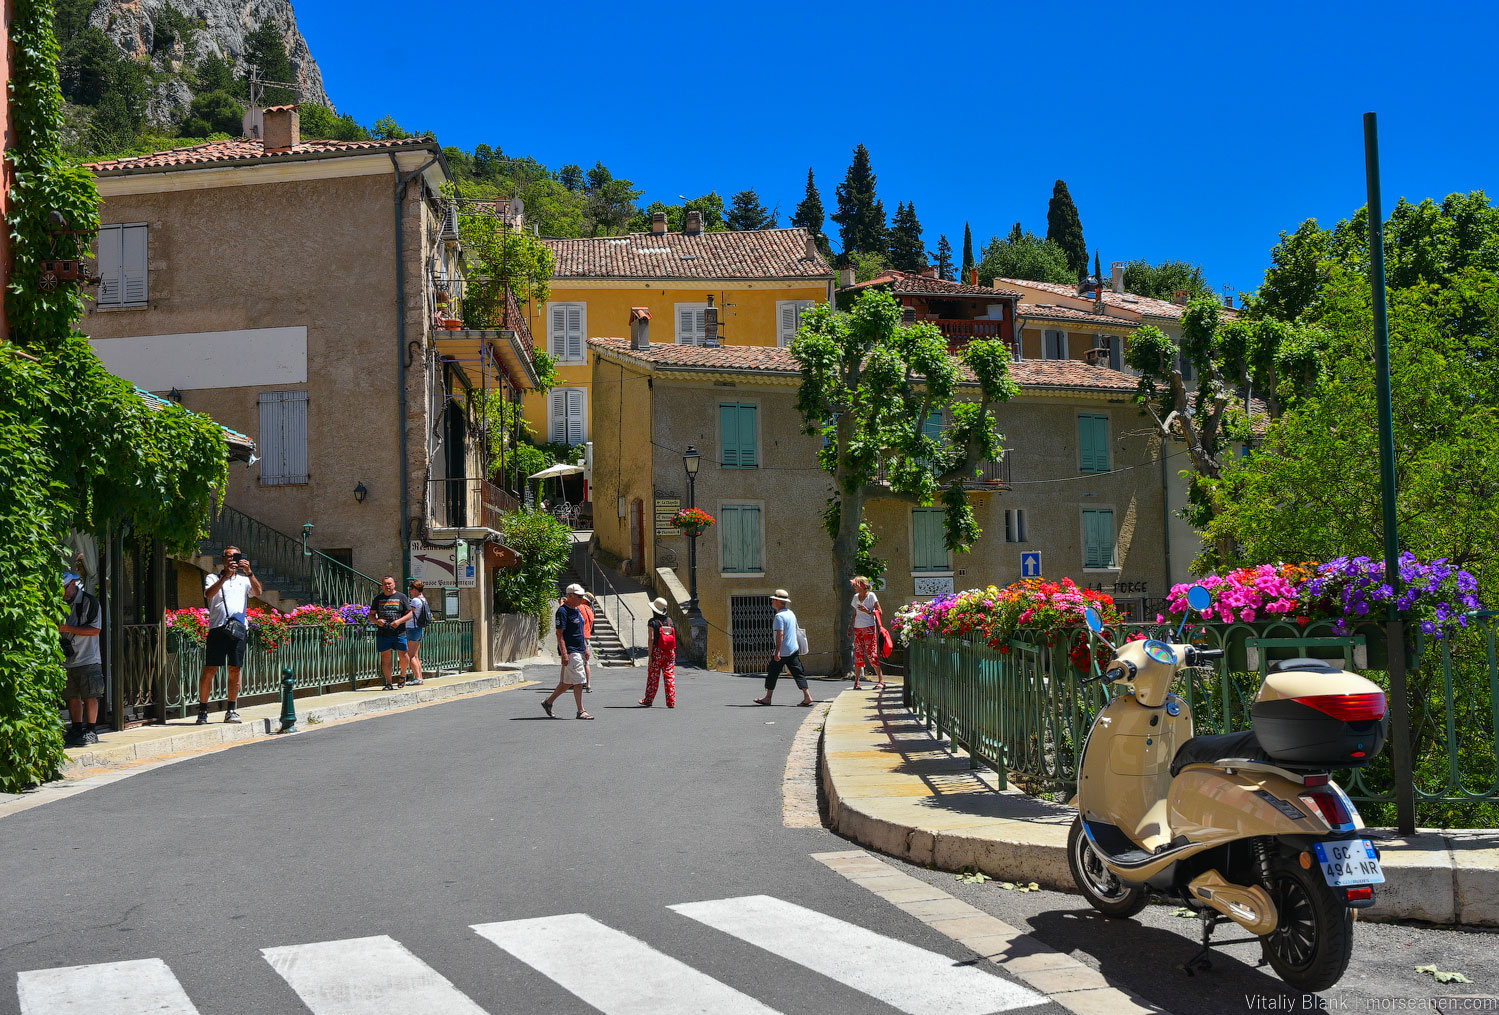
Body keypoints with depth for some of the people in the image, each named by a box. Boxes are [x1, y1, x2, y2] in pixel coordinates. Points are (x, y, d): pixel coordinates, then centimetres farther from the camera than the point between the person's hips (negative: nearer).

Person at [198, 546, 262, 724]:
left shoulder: (244, 580, 19)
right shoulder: (213, 578, 14)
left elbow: (258, 591, 0)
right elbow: (209, 593, -7)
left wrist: (249, 573, -11)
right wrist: (225, 576, -16)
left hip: (239, 629, 2)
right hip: (218, 628, -2)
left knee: (235, 670, 2)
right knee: (210, 670, -5)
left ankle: (231, 710, 10)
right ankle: (202, 711, 1)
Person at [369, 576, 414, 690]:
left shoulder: (401, 597, 6)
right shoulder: (378, 599, 12)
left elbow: (410, 614, 4)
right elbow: (371, 615, 14)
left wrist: (399, 621, -13)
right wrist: (377, 621, -8)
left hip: (399, 633, -1)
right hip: (383, 633, 1)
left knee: (403, 655, -2)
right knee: (386, 657, 0)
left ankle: (403, 675, 25)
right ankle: (388, 683, 6)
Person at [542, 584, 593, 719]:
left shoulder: (578, 610, 15)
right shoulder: (563, 611, -13)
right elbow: (559, 634, -17)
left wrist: (586, 648, 21)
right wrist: (564, 654, -22)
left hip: (579, 651, 9)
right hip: (570, 651, -9)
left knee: (568, 681, 13)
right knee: (578, 681, -7)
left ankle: (548, 701, 24)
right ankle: (581, 711, -2)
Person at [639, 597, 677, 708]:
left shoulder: (653, 622, -8)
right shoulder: (670, 620, 6)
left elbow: (651, 639, -12)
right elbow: (674, 637, 7)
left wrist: (650, 654, -10)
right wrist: (674, 653, 13)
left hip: (657, 652, -4)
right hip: (670, 652, 4)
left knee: (653, 677, 6)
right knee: (670, 676, 3)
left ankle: (648, 700, 16)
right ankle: (671, 702, 0)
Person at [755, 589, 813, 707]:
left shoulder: (779, 616, -16)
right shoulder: (791, 613, 13)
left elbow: (780, 634, -23)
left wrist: (777, 651, -24)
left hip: (782, 652, -8)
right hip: (794, 649, 8)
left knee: (772, 673, 5)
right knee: (798, 673, 4)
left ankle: (767, 698, 14)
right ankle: (807, 696, -6)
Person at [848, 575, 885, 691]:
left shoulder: (871, 596, -4)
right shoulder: (856, 597, 13)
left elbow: (879, 611, -7)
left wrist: (868, 611, -20)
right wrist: (851, 625, 15)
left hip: (869, 628, -6)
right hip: (858, 628, 6)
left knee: (871, 654, -9)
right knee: (858, 655, 2)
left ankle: (881, 680, -4)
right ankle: (856, 681, 5)